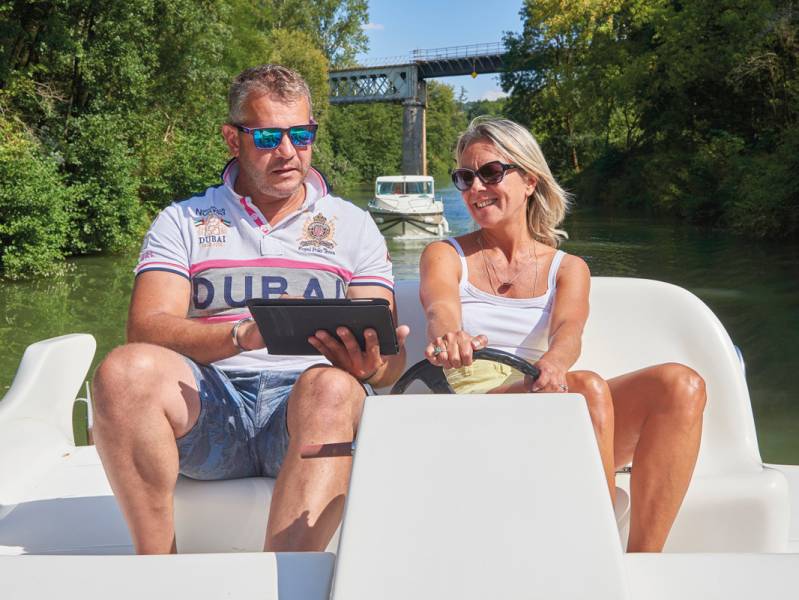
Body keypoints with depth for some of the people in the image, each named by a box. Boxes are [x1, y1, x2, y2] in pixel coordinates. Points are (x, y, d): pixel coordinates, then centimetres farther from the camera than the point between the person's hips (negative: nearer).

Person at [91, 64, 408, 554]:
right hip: (207, 402, 1)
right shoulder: (182, 222, 16)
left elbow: (390, 362, 7)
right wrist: (242, 335, -21)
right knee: (126, 369, -29)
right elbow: (146, 330, -2)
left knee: (331, 387, -35)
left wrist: (368, 366, -19)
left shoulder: (353, 226, 16)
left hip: (303, 399, 0)